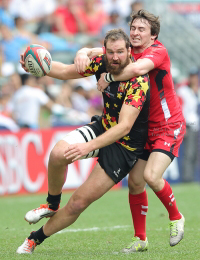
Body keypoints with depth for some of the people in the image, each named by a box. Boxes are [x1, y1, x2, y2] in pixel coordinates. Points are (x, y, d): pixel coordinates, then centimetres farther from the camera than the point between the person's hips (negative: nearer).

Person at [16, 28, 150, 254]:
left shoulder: (138, 82, -29)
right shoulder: (101, 63, -9)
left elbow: (124, 127, -35)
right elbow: (65, 71, 3)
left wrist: (88, 147, -45)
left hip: (125, 145, -5)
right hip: (103, 127, 5)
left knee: (79, 202, -7)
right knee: (58, 154, -25)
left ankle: (36, 238, 13)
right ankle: (52, 205, 3)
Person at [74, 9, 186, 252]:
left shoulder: (158, 50, -18)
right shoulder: (127, 51, 3)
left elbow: (138, 68, -39)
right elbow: (94, 52, 1)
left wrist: (109, 77, -26)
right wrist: (83, 53, -23)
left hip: (169, 126, -7)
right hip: (146, 128, 7)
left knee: (152, 176, -22)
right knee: (134, 181, 2)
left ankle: (176, 217, 6)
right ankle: (140, 239, 15)